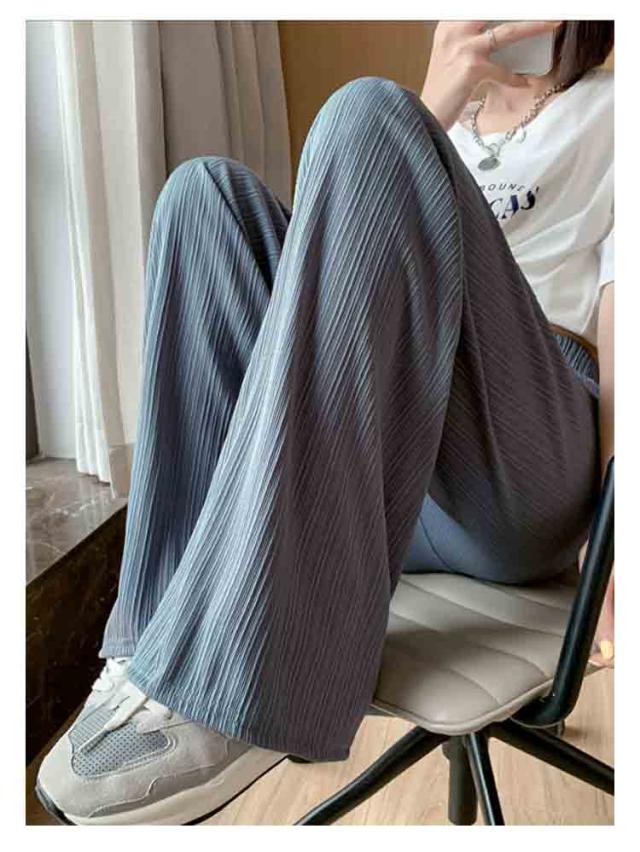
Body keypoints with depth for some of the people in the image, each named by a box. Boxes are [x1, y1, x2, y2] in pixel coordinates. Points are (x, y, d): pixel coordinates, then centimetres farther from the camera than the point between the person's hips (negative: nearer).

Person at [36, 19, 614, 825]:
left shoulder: (611, 111, 16)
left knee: (367, 117, -22)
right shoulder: (451, 121, 29)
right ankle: (165, 641, -22)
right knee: (206, 188, -9)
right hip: (376, 473, 5)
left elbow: (621, 347, -1)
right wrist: (432, 111, -3)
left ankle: (246, 676, -30)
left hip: (527, 478, -4)